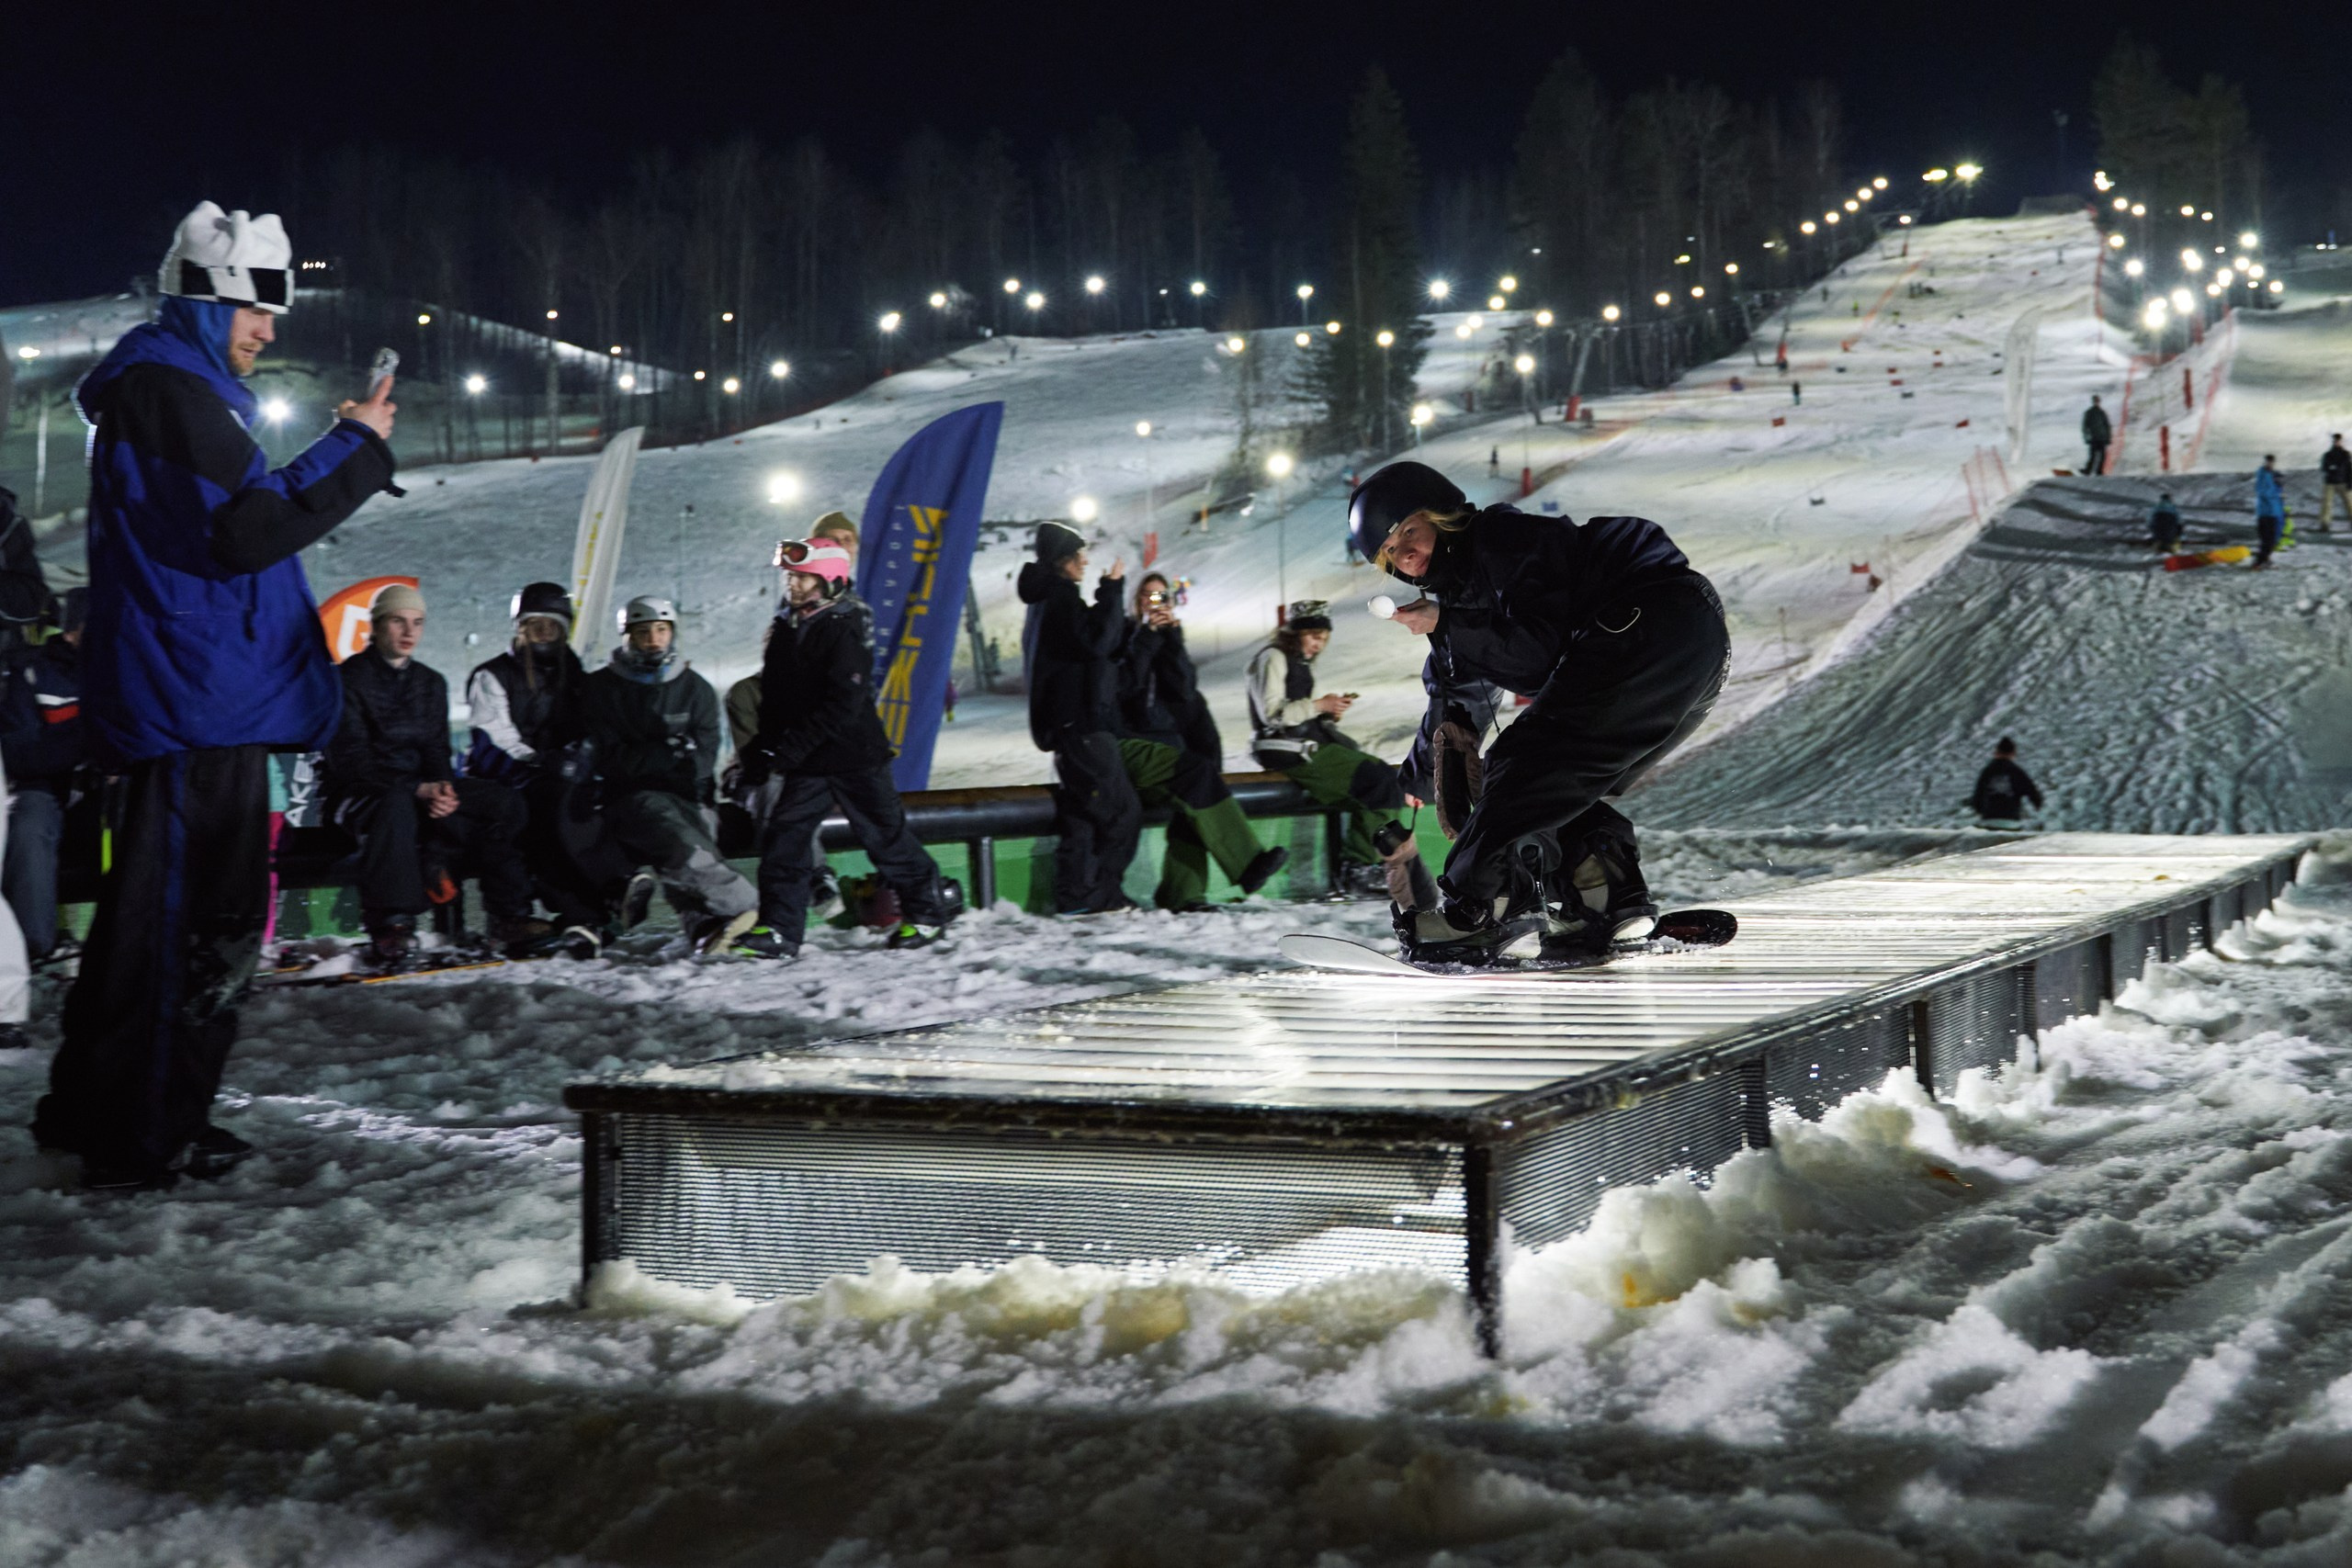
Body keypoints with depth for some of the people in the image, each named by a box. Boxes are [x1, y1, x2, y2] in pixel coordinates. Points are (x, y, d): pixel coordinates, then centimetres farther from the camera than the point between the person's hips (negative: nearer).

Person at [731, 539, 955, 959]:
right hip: (806, 764, 7)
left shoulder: (846, 630, -15)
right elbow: (773, 699, 17)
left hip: (854, 756, -6)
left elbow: (842, 704, -22)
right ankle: (778, 930, -2)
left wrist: (787, 750, -25)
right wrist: (759, 753, 8)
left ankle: (928, 912, 22)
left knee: (886, 837, 5)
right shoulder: (786, 630, 9)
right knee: (782, 837, -4)